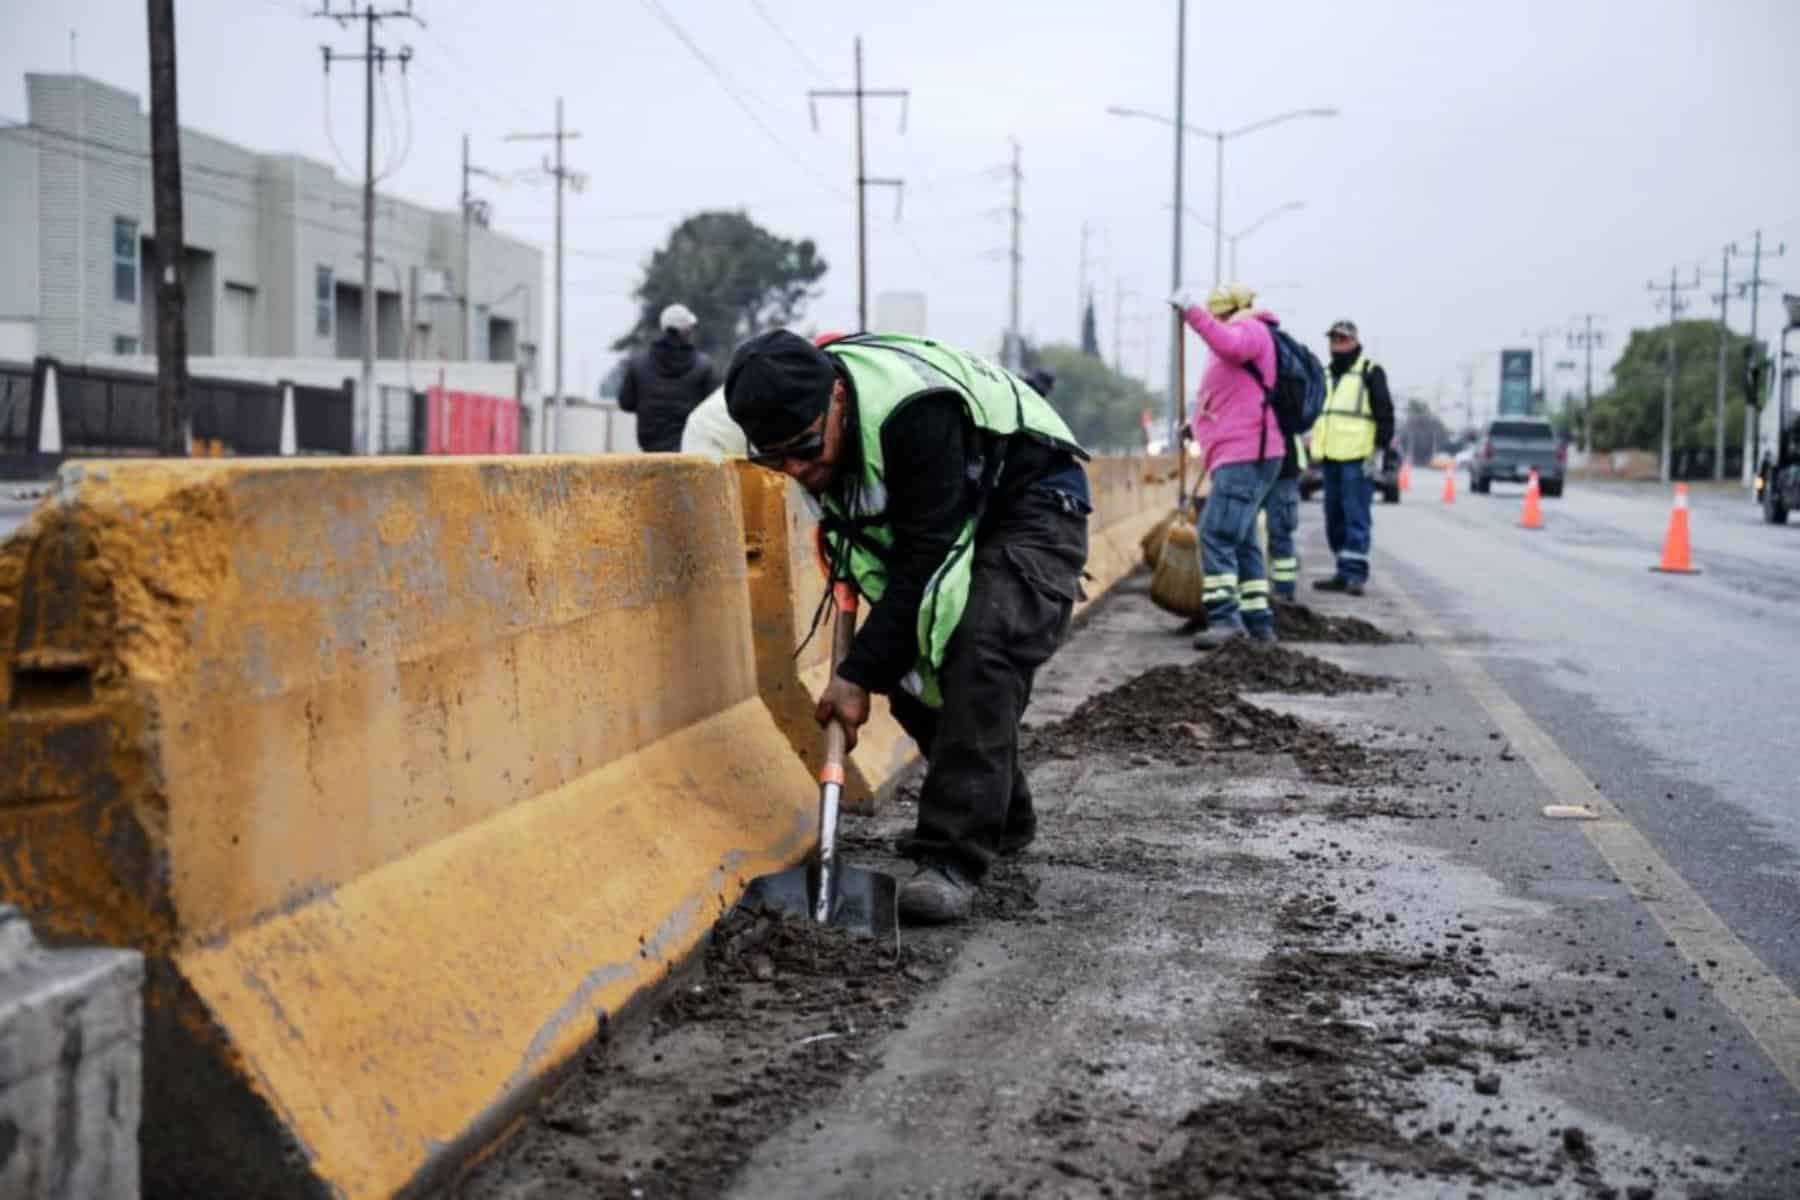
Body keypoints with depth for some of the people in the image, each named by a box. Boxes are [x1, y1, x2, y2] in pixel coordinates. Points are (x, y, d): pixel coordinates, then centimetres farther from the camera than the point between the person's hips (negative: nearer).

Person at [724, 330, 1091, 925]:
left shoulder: (910, 409, -38)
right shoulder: (796, 411, -14)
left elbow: (924, 558, -34)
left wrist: (858, 674, -30)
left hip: (1032, 504, -8)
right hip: (942, 515, 8)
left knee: (980, 658, -26)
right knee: (906, 664, 2)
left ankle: (952, 863, -25)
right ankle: (1004, 818, 23)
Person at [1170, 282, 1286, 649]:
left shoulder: (1251, 329, -3)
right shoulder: (1247, 337, 28)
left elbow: (1229, 345, -30)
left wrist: (1192, 312, -33)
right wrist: (1199, 423, 27)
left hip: (1244, 457, -11)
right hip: (1242, 457, 11)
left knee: (1216, 534, -18)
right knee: (1241, 542, 14)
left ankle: (1225, 618, -25)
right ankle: (1258, 622, 17)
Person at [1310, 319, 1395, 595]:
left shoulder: (1371, 373, 0)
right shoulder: (1325, 376, 21)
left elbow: (1385, 415, -5)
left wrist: (1378, 450, -12)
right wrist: (1315, 451, 24)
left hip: (1357, 459, -7)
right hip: (1330, 458, 7)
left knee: (1357, 518, -9)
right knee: (1335, 519, 9)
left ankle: (1355, 573, -11)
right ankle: (1344, 572, 15)